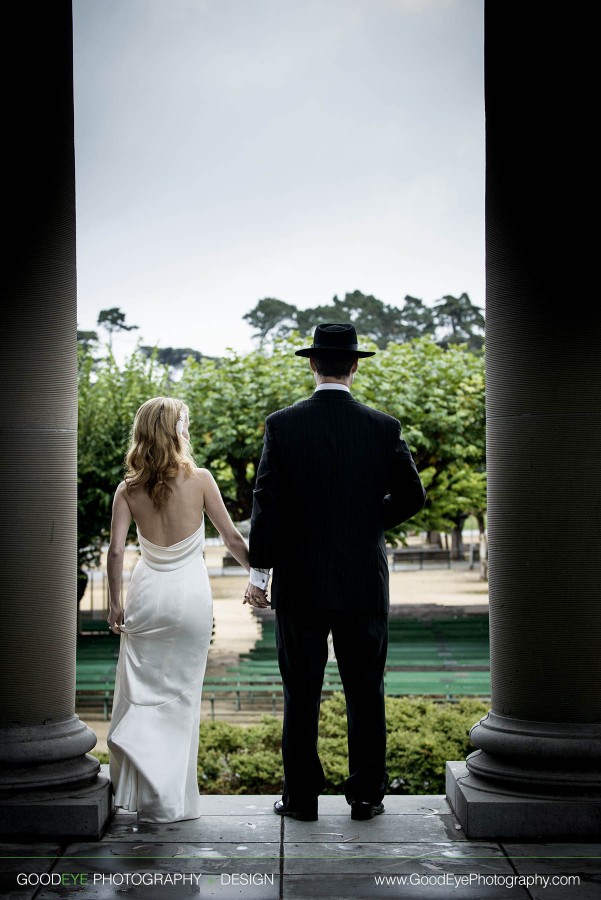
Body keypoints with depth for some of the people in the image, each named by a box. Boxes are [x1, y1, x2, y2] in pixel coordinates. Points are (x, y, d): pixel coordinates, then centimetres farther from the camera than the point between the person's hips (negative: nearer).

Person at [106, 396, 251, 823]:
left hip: (147, 593, 1)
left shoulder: (128, 489, -1)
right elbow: (232, 539, -2)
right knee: (181, 694, 6)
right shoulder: (199, 479, -6)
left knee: (142, 691, 11)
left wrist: (116, 604, 6)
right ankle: (174, 799, 8)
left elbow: (116, 551, -5)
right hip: (191, 595, -1)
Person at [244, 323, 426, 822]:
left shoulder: (282, 425, -6)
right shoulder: (384, 427, -3)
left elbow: (267, 503, -6)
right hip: (365, 581, 1)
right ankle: (366, 795, 15)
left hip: (300, 581, -1)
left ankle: (301, 796, 12)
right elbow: (412, 496, 2)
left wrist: (259, 569, 2)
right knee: (366, 692, 10)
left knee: (301, 693, 7)